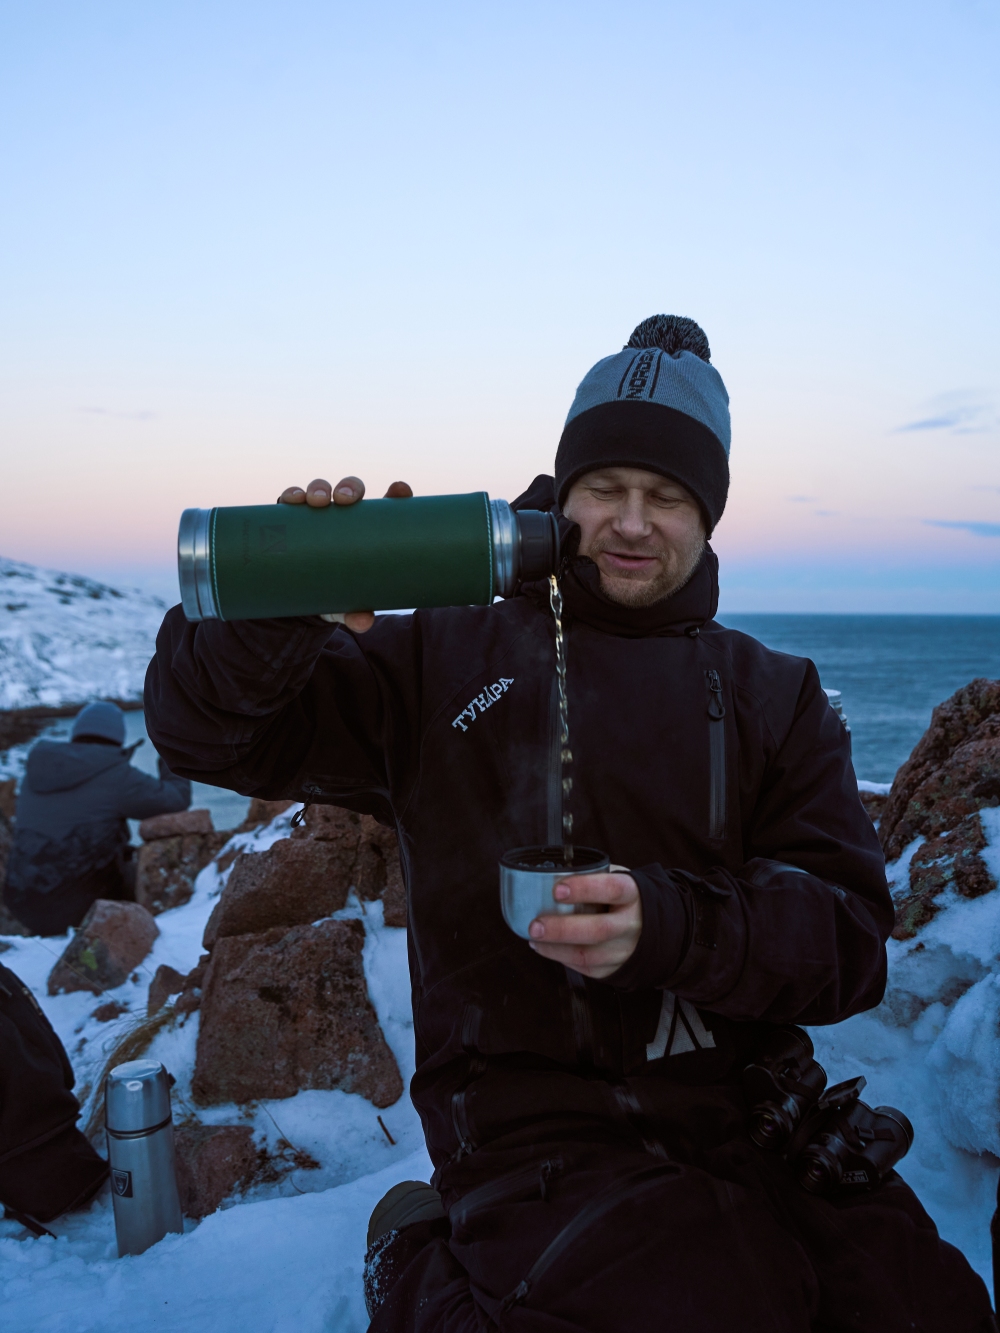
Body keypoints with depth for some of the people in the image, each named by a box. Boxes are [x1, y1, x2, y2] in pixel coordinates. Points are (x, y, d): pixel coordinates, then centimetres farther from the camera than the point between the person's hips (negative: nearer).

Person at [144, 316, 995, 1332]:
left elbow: (848, 938, 1)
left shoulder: (774, 696, 10)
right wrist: (276, 607, -21)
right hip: (529, 1125, -3)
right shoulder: (450, 657, 5)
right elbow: (211, 732, 2)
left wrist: (670, 924, -20)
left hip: (753, 1118, 4)